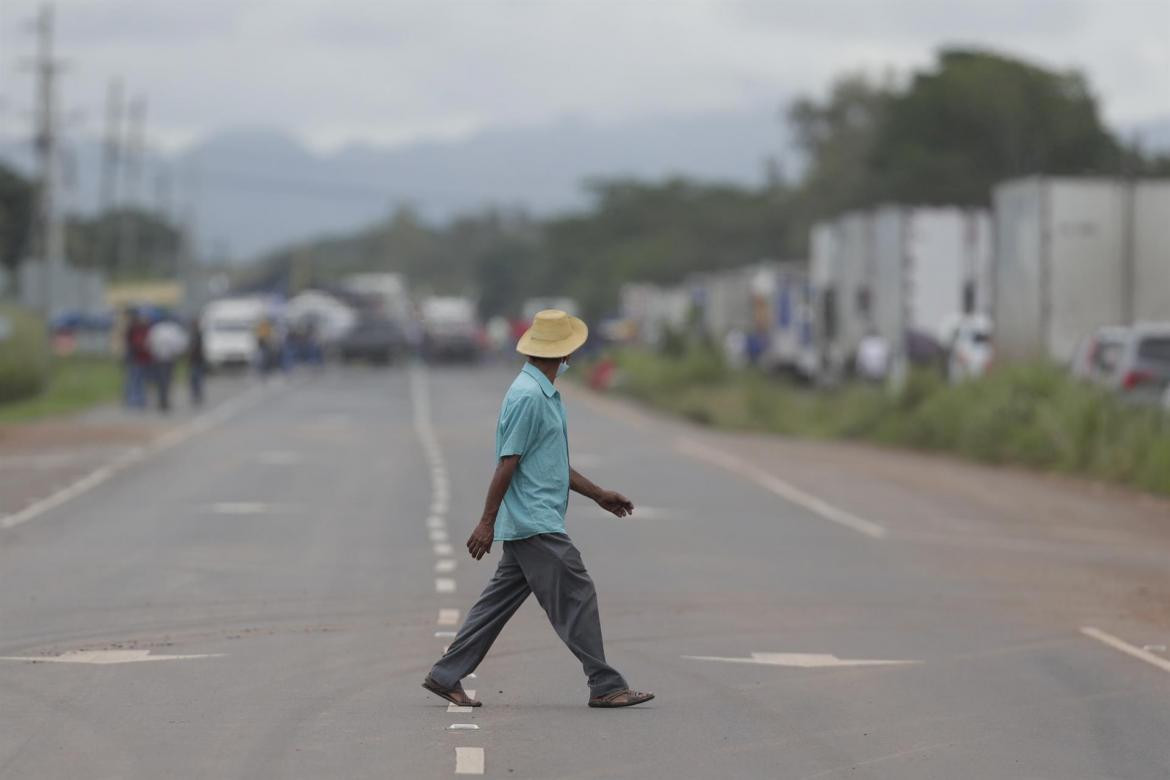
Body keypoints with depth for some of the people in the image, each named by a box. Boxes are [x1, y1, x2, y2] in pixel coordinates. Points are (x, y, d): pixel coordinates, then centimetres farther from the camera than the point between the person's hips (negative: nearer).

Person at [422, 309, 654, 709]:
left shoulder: (545, 394, 17)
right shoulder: (528, 395, -16)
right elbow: (508, 462, -17)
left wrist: (598, 494, 26)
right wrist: (487, 522, -17)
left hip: (530, 524, 10)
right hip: (535, 522, -10)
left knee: (499, 601, 11)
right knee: (577, 597, -6)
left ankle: (446, 676, 14)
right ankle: (606, 686, -2)